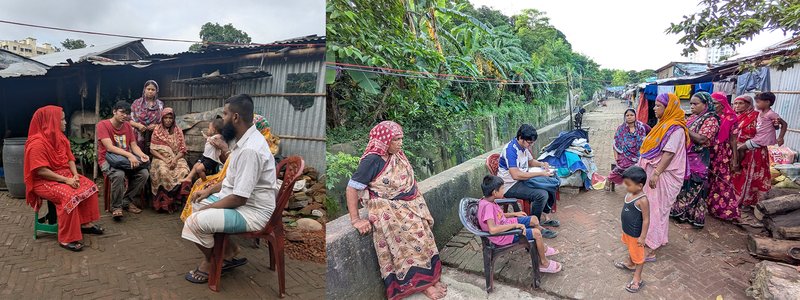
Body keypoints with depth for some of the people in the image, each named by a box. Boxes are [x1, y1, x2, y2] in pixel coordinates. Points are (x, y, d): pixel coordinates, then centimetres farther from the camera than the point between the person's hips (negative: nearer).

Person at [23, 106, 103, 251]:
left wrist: (75, 175, -9)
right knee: (69, 196, -31)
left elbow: (70, 159, 8)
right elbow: (41, 171, -25)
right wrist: (66, 180, -25)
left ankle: (85, 223, 5)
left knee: (89, 186, -5)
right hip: (44, 181, -9)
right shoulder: (37, 143, -21)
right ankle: (66, 239, -24)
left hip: (64, 175, 9)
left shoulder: (60, 138, 7)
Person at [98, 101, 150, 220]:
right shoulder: (103, 125, -11)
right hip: (108, 160, -5)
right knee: (119, 174, -37)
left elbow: (134, 145, 4)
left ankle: (127, 201, -1)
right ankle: (116, 207, -17)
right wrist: (129, 155, -34)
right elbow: (109, 147, -22)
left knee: (144, 173, -20)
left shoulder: (127, 126, 8)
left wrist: (142, 155, -17)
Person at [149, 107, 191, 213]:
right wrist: (164, 159, -14)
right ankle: (165, 201, -21)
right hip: (160, 158, -1)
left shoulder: (178, 131, 10)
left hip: (176, 158, 1)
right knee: (163, 172, -36)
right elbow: (152, 150, 2)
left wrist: (175, 159, -14)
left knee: (184, 171, -31)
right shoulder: (157, 130, 7)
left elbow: (182, 150, 5)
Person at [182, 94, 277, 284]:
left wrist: (209, 208, -13)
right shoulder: (245, 139, 4)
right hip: (238, 198, 11)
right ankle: (229, 252, 20)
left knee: (195, 221, -19)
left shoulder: (250, 149, -29)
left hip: (252, 211, -11)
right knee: (196, 205, 19)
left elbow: (238, 198, -26)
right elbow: (232, 177, 18)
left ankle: (210, 262, 11)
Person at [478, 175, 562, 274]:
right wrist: (515, 225, -36)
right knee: (536, 233, -12)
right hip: (502, 236, -10)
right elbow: (492, 229, -45)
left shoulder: (487, 200, -5)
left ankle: (542, 248, 35)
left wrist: (514, 214, 9)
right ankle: (544, 263, 10)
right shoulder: (487, 206, -33)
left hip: (505, 224, 10)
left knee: (534, 220, 13)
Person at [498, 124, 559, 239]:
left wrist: (541, 164, 1)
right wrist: (540, 173, -28)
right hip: (510, 185, -10)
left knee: (552, 183, 8)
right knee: (542, 194, -26)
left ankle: (544, 217, 16)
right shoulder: (511, 149, -25)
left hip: (523, 179, 10)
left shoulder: (523, 146, 5)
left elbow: (530, 161, 25)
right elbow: (516, 175, -33)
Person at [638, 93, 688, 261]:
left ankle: (650, 250, -2)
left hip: (662, 175, -9)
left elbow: (669, 153, -23)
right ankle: (660, 238, 31)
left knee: (655, 208, -7)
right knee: (657, 206, 17)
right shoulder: (664, 124, 12)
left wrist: (656, 173, -26)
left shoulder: (675, 128, -17)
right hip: (654, 171, 9)